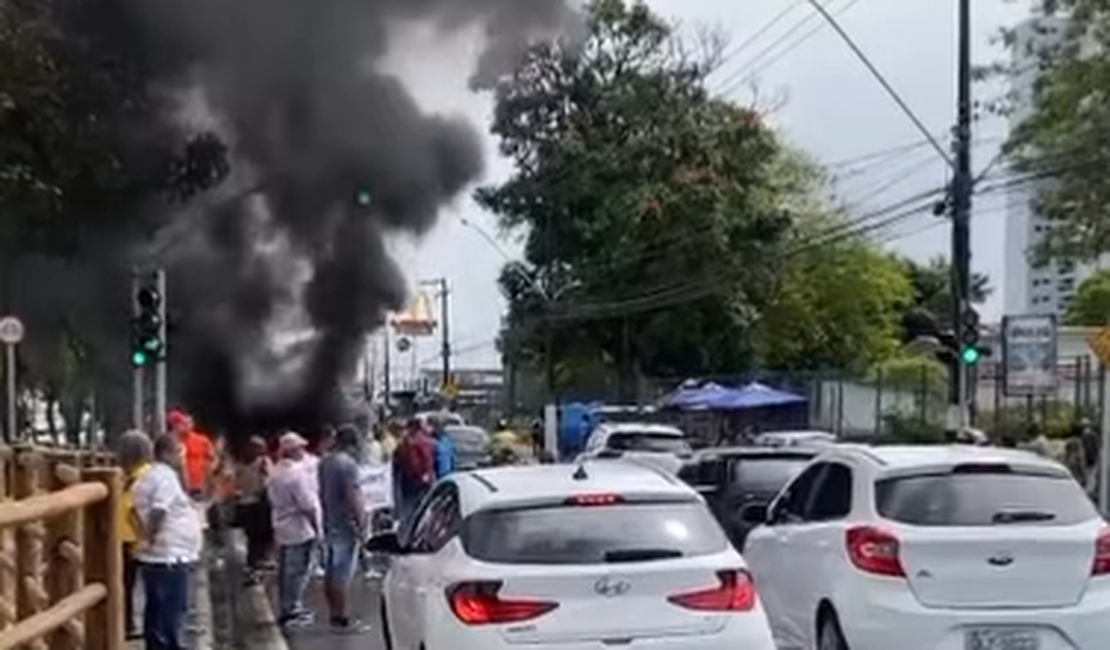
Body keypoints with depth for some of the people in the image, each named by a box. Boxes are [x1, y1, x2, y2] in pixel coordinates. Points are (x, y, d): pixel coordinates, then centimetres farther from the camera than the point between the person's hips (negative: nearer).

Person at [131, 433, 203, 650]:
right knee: (172, 612, -6)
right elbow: (158, 510, -28)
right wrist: (151, 535, -17)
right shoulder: (167, 476, -15)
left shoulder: (148, 476, 16)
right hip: (170, 556, -10)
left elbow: (135, 508, 22)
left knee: (156, 610, 14)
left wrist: (144, 533, 15)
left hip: (153, 556, 10)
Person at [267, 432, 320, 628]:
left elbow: (273, 500, 13)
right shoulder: (297, 472, -20)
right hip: (300, 530, -9)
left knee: (286, 571, 16)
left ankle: (286, 610, 24)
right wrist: (316, 526, -11)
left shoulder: (276, 472, 8)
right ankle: (292, 611, 3)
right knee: (298, 571, -1)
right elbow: (307, 505, -21)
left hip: (282, 529, 9)